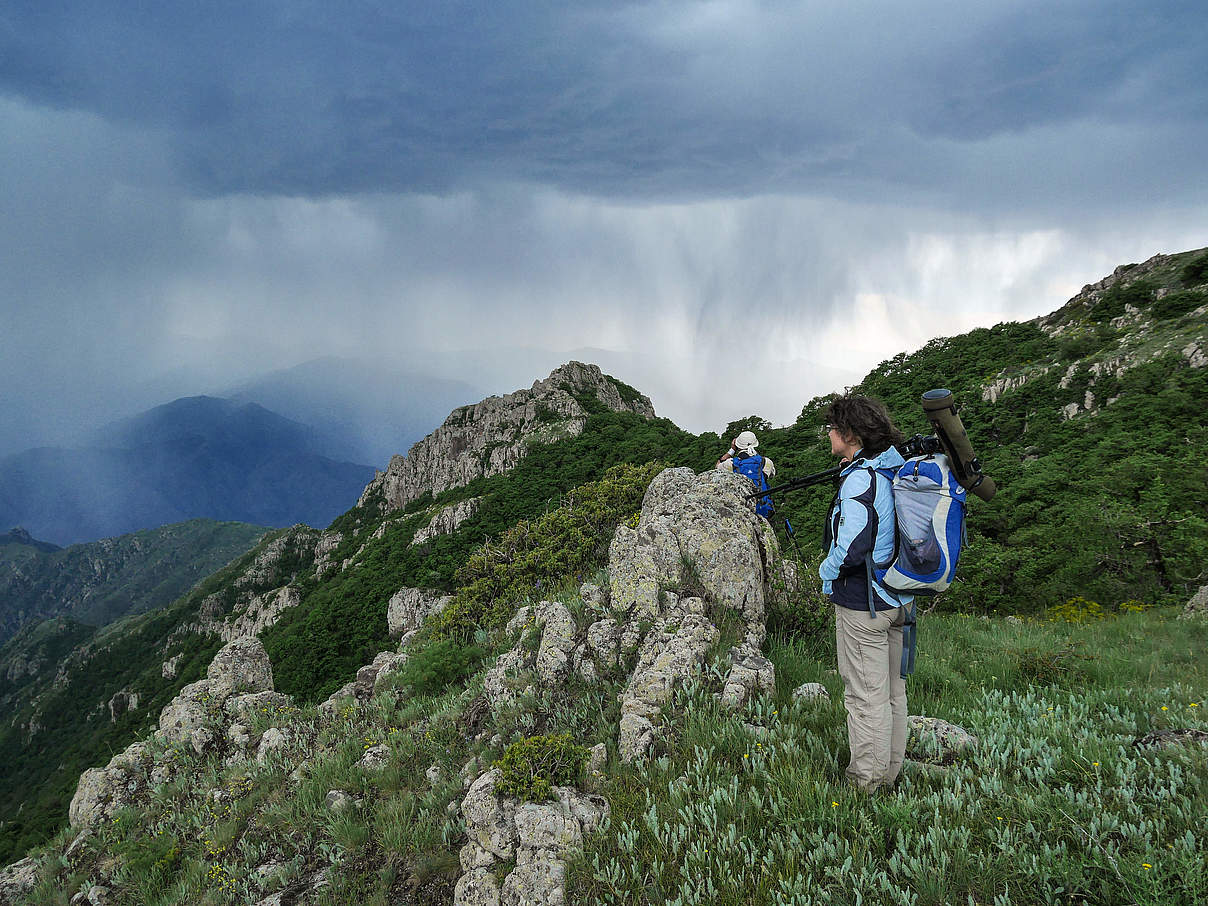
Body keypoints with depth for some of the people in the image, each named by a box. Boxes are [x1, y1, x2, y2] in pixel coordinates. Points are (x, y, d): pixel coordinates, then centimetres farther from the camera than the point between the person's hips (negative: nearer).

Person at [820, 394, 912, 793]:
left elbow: (852, 547, -27)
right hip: (896, 599, 9)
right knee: (892, 690, 17)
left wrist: (826, 571, -9)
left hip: (862, 603, -9)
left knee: (865, 694, 1)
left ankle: (865, 779, 12)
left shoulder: (860, 479, -20)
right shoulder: (895, 469, 8)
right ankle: (890, 770, 29)